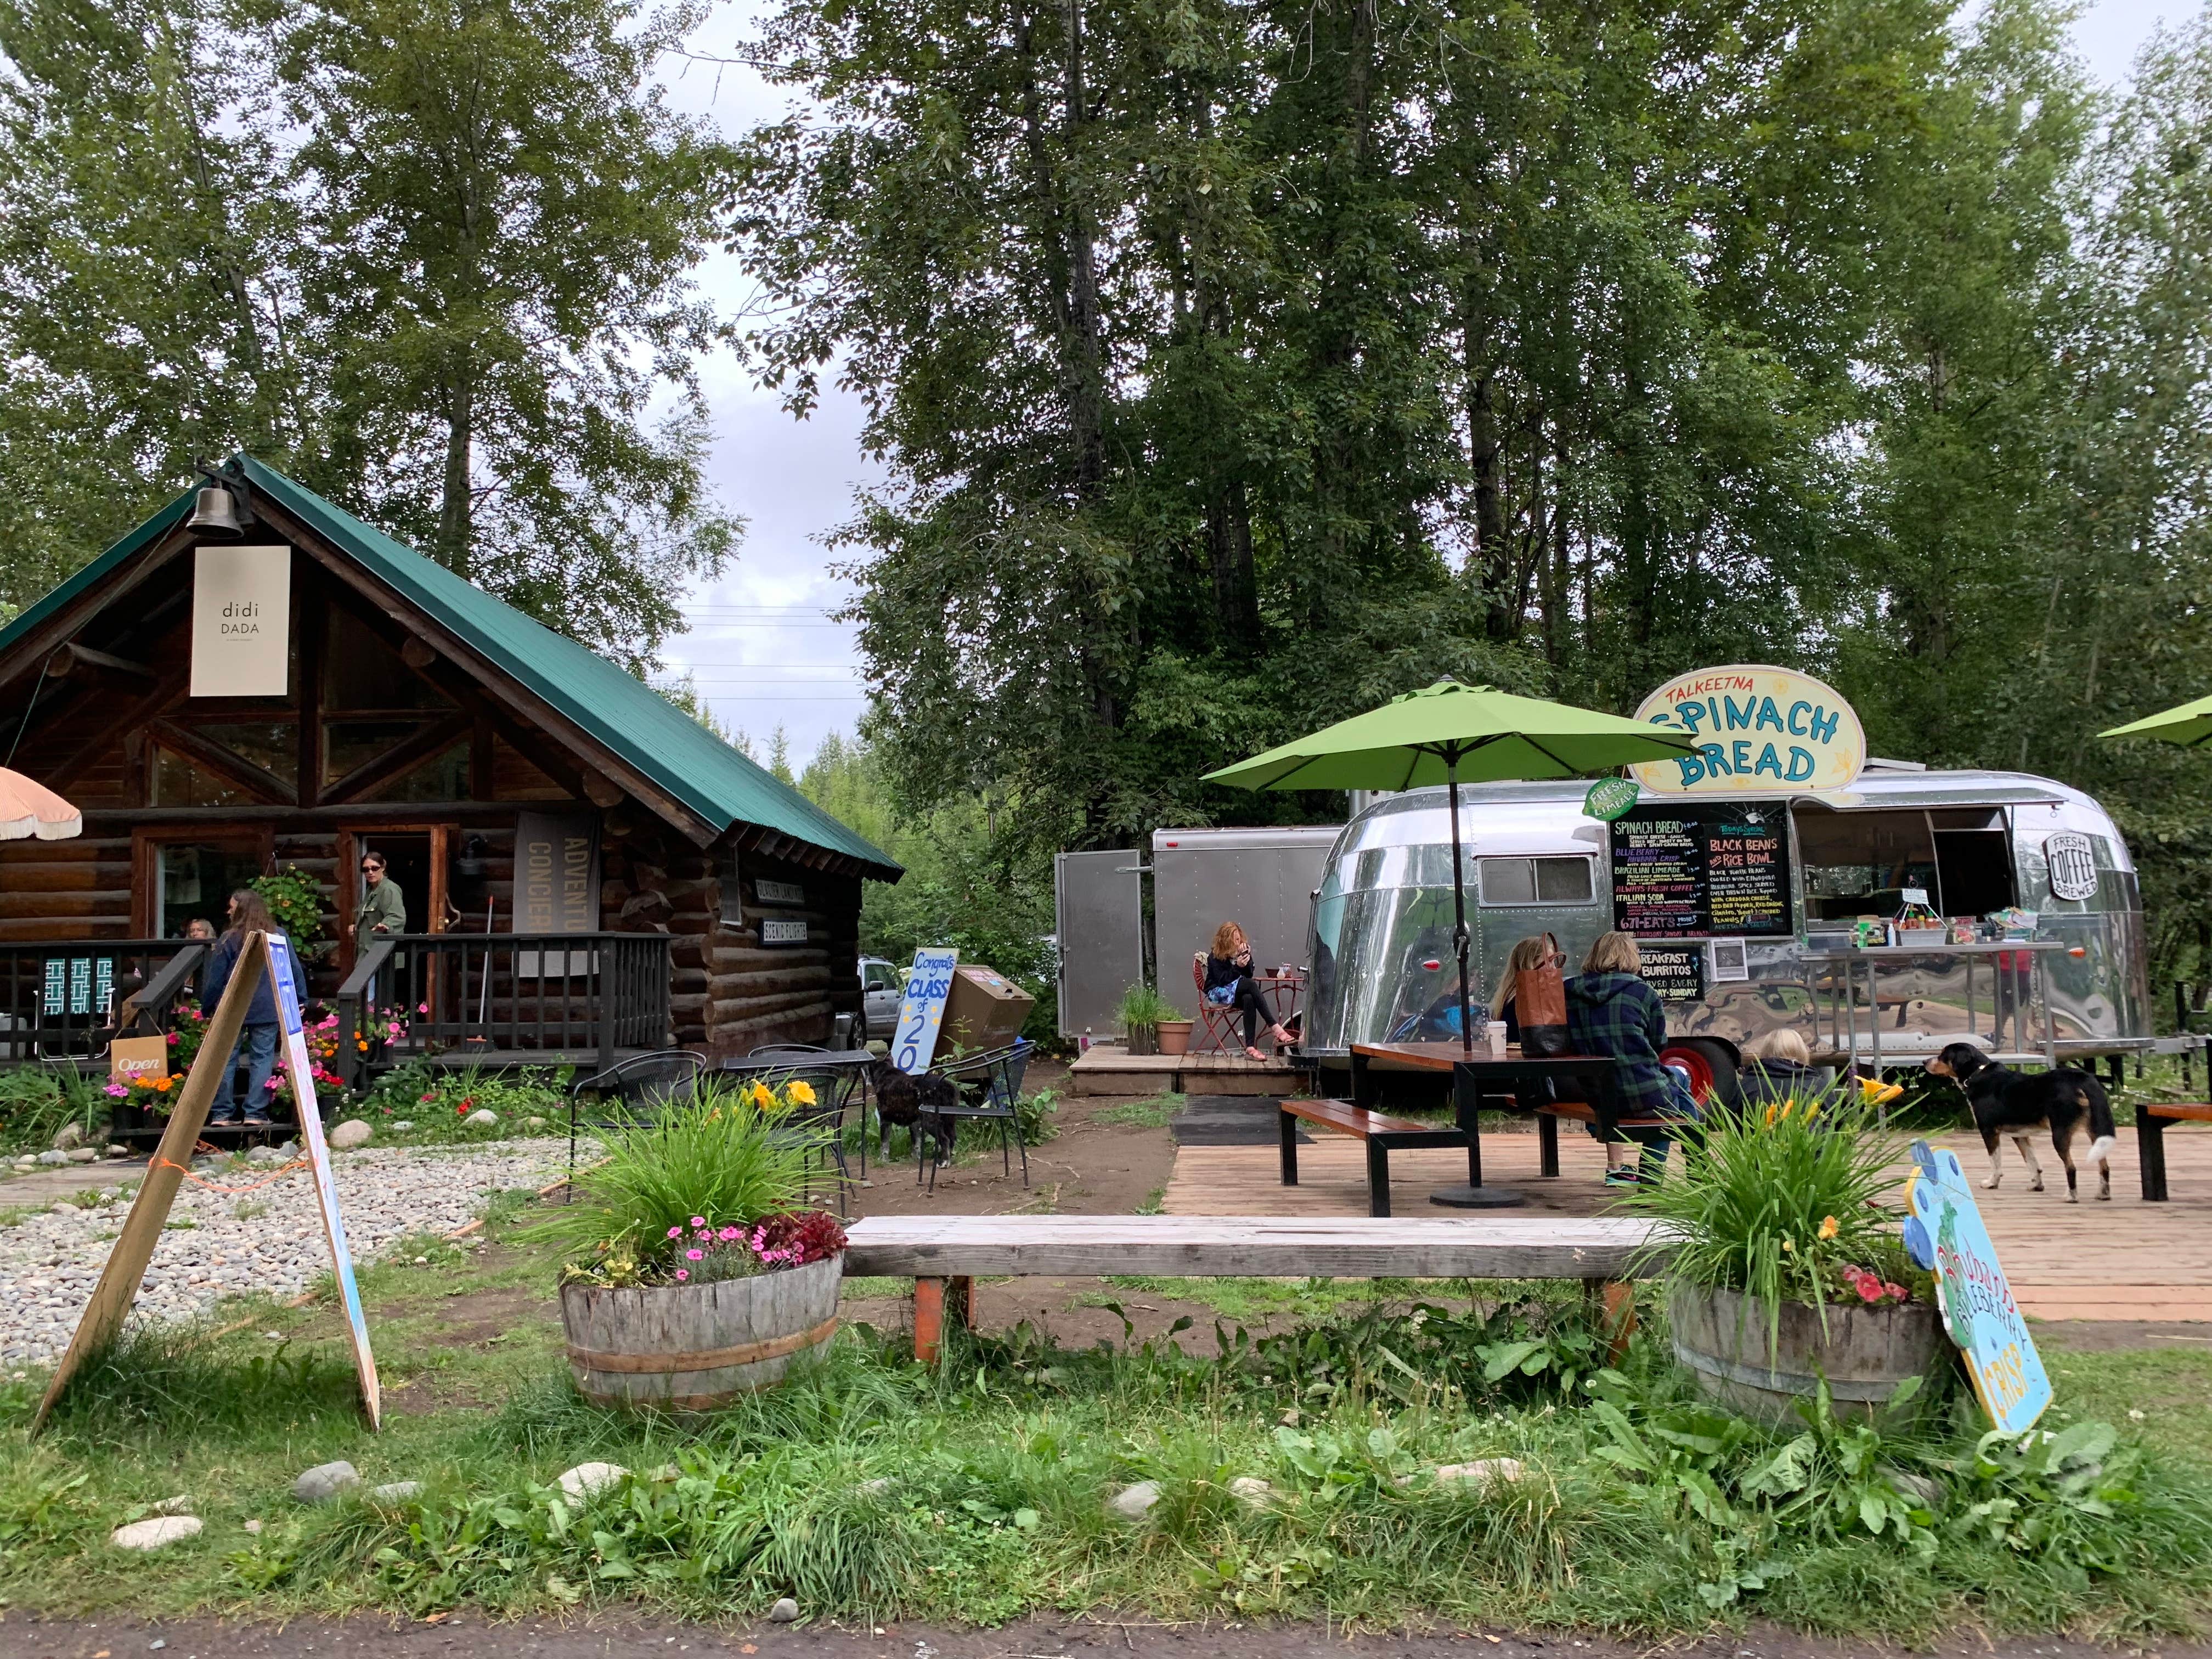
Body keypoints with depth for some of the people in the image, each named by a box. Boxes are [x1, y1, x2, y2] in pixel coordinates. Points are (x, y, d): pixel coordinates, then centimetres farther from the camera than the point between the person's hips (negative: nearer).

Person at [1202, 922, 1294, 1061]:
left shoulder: (1242, 950, 8)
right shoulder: (1215, 957, -7)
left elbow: (1249, 976, 1)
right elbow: (1222, 980, -15)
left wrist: (1247, 959, -15)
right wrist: (1238, 967, -25)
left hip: (1237, 994, 4)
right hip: (1218, 993, -4)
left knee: (1249, 999, -35)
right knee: (1250, 985, -32)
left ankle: (1250, 1048, -43)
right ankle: (1274, 1027, -40)